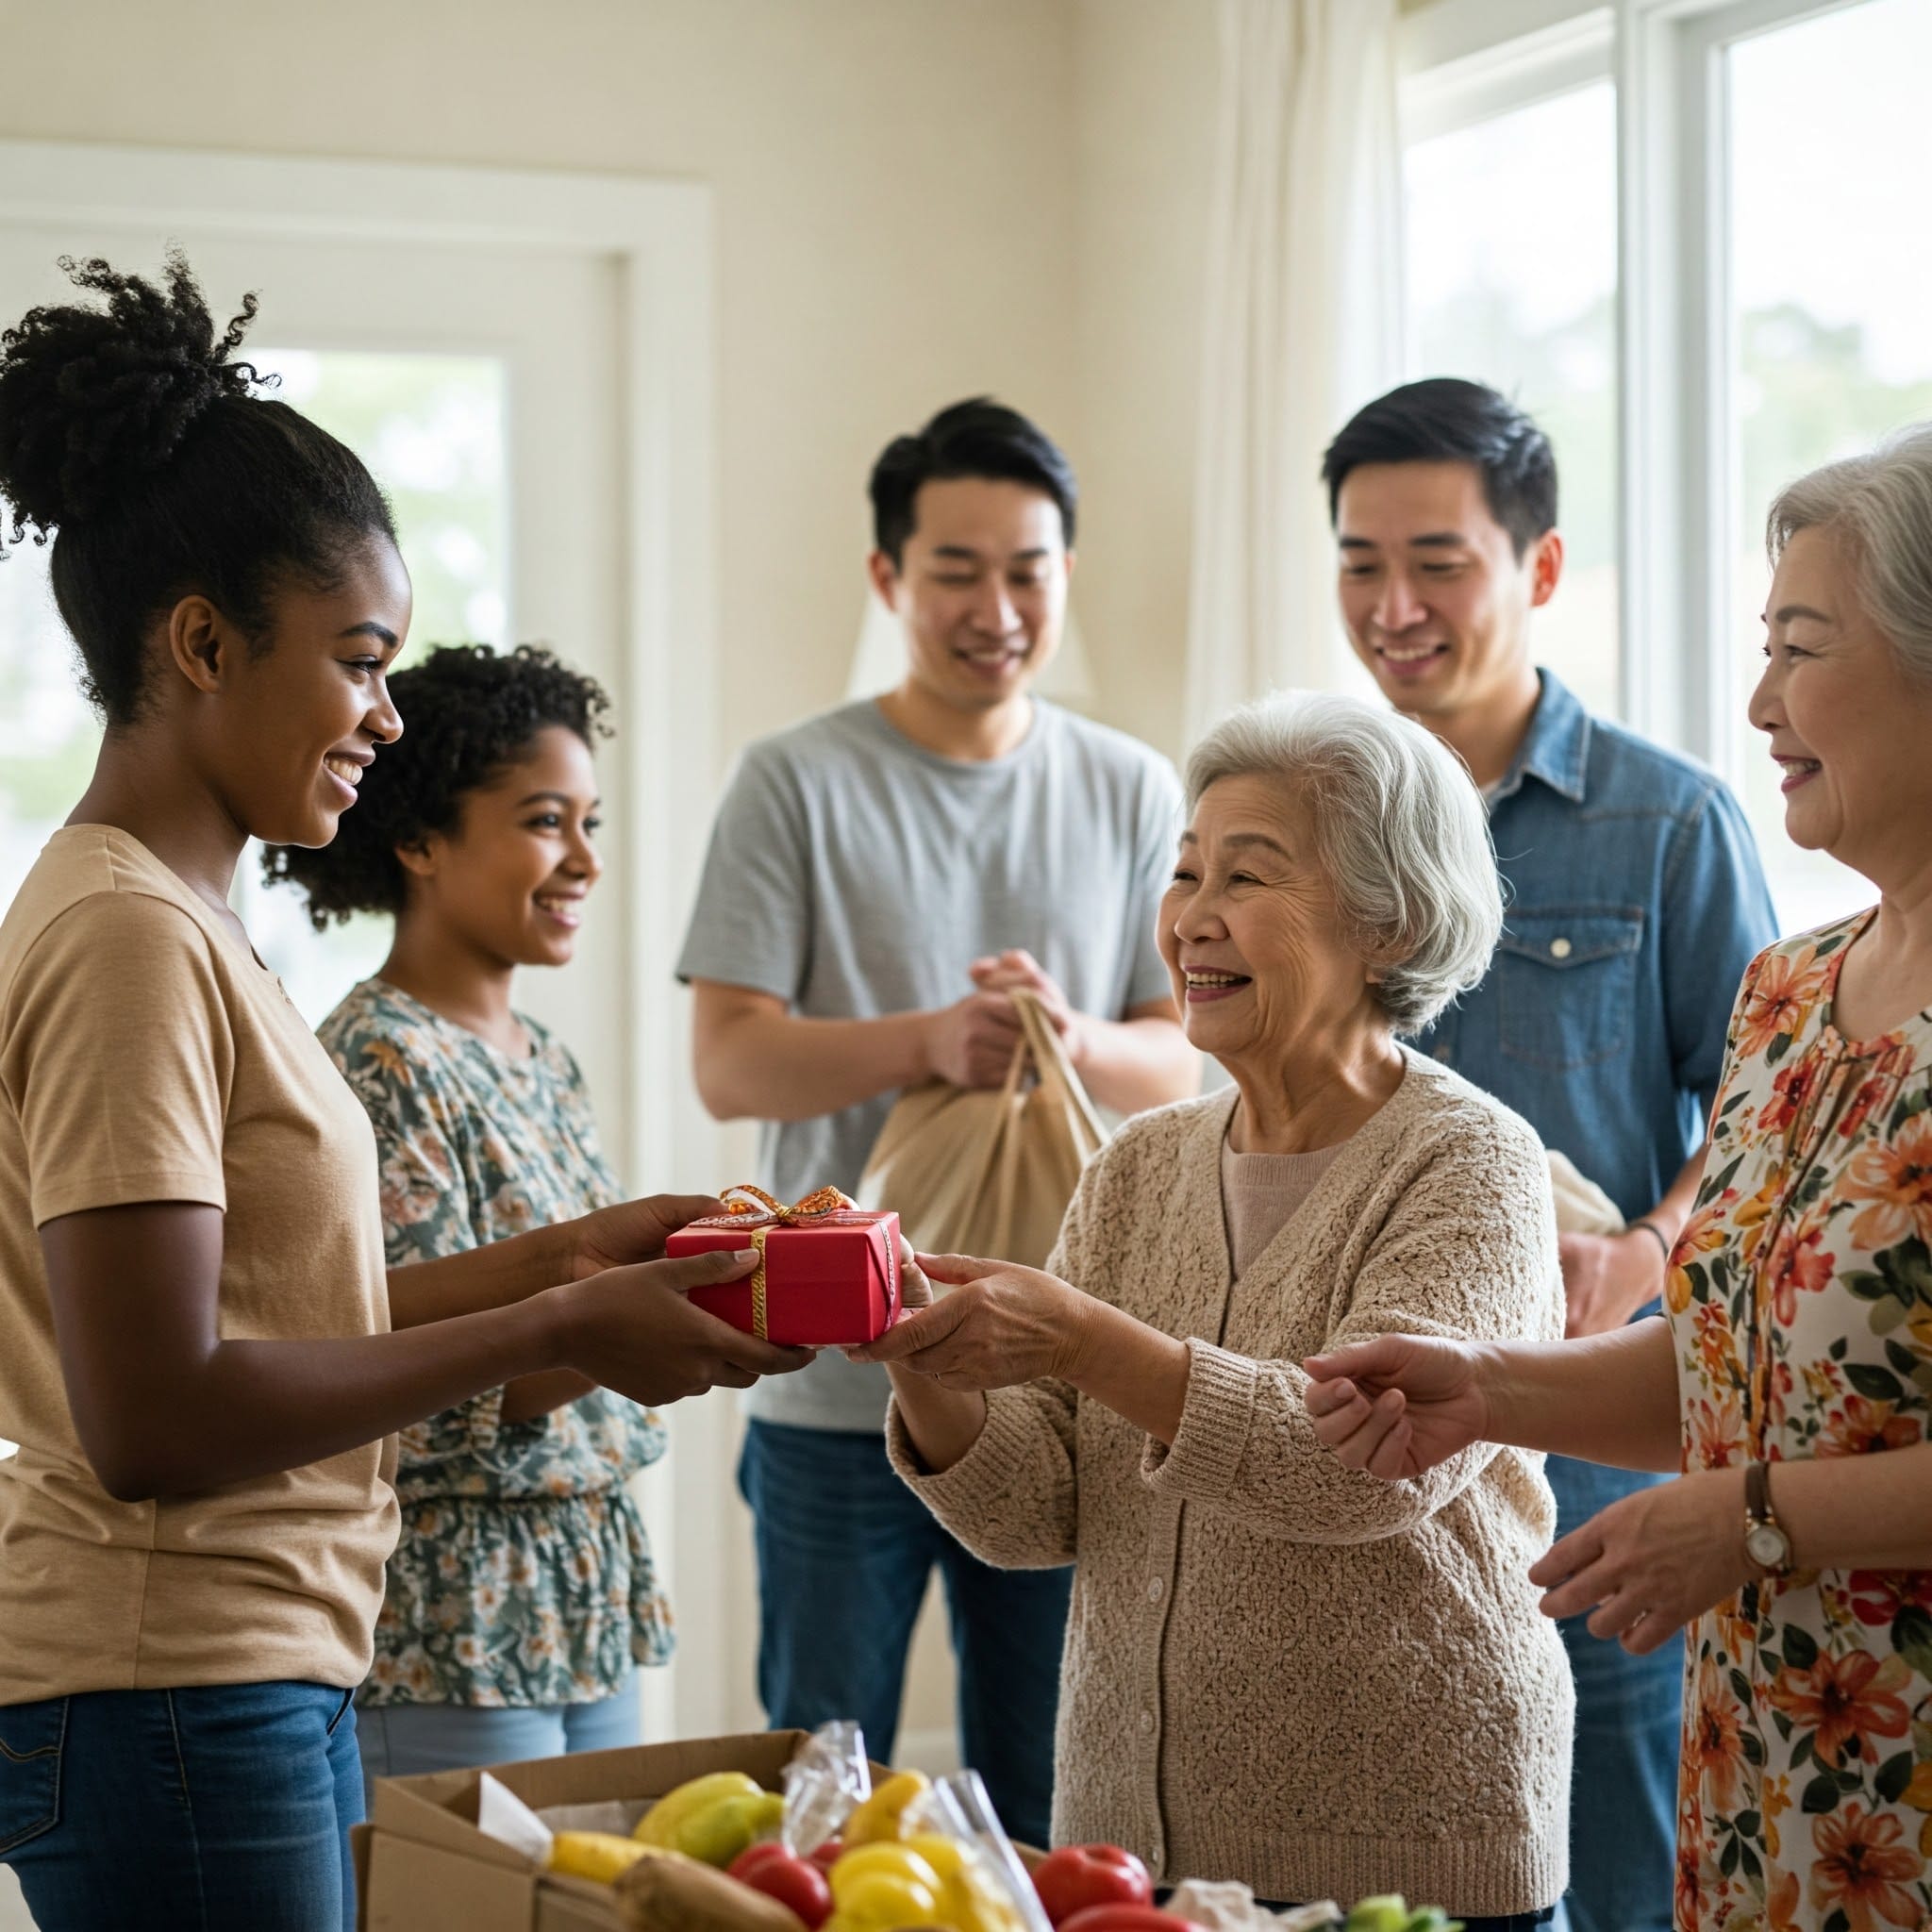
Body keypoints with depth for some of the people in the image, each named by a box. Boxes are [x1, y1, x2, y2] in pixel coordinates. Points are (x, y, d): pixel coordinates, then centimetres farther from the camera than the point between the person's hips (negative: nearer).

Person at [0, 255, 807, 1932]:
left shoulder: (172, 921, 13)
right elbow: (153, 1417, -22)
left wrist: (561, 1257, 8)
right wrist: (558, 1330, -15)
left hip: (252, 1675, 9)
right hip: (172, 1710, -9)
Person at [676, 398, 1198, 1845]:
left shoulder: (1133, 793, 8)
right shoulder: (798, 784, -1)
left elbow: (1185, 1063, 5)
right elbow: (730, 1063, -6)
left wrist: (1072, 1040, -17)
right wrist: (930, 1043, -23)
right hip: (839, 1384, -2)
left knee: (1054, 1812, 10)